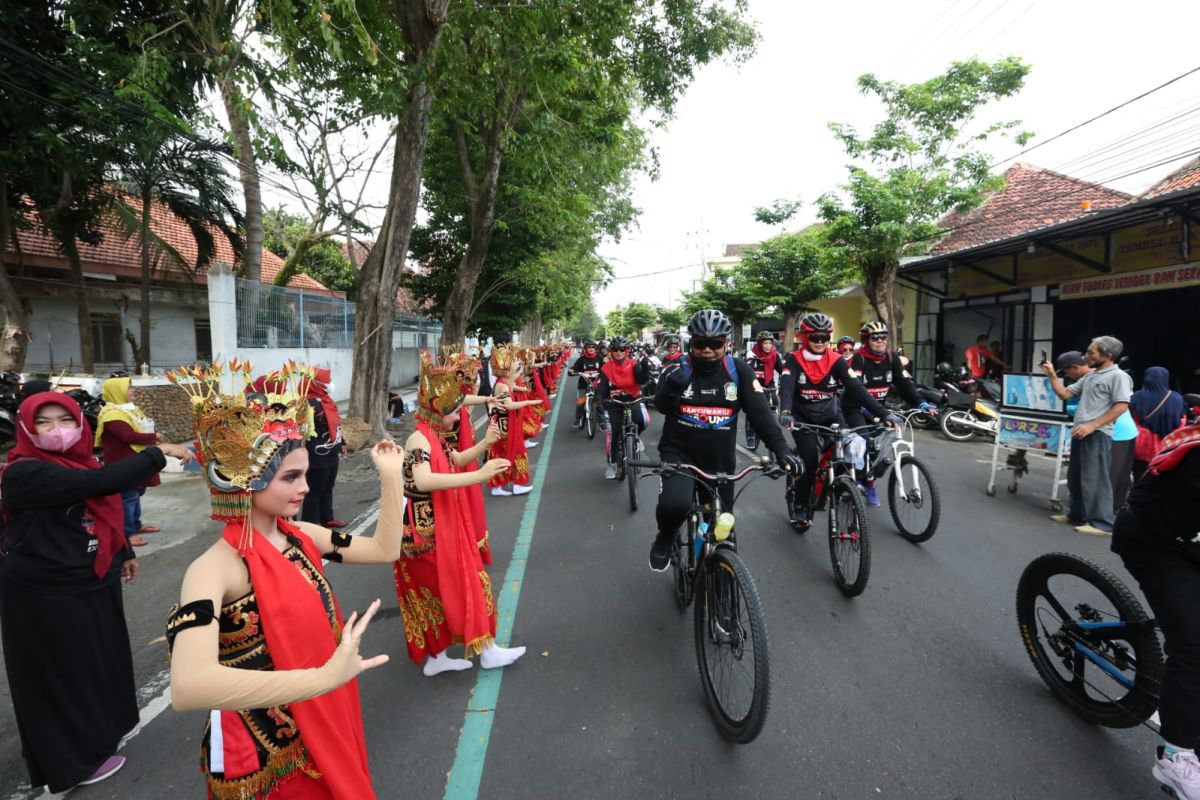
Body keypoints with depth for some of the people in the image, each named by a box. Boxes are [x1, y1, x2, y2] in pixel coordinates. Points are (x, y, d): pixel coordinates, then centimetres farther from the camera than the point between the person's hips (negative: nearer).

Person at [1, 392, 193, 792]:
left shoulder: (78, 463, 4)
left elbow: (106, 511, 15)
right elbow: (101, 482, -36)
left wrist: (125, 552, 23)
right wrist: (157, 453, -31)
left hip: (91, 584, 8)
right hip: (47, 595, -8)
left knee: (99, 659, 22)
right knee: (65, 672, 8)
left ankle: (100, 727, 45)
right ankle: (74, 758, 28)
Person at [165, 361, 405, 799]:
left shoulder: (299, 535, -5)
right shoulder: (215, 568, -26)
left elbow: (384, 549, 1)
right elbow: (187, 688, -40)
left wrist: (391, 476, -4)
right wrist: (323, 677, -47)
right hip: (262, 755, -6)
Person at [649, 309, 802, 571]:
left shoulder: (739, 371, -6)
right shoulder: (678, 369, -6)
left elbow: (760, 412, -11)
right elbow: (661, 407, -15)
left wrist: (781, 449, -22)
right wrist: (671, 388, -37)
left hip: (720, 459, 2)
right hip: (679, 452, -2)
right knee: (675, 504, -29)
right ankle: (664, 538, 6)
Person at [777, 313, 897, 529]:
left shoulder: (836, 361, -9)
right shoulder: (794, 360, -13)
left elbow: (857, 388, -18)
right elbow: (786, 387, -29)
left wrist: (883, 413, -29)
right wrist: (785, 412, -50)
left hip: (830, 416, 2)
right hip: (803, 417, -2)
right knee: (809, 458, -18)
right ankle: (799, 508, 0)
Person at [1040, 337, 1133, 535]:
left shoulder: (1118, 376, -7)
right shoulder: (1089, 376, 18)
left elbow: (1121, 406, -15)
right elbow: (1065, 394, 19)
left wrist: (1092, 425, -20)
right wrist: (1052, 375, 10)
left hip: (1098, 435, -9)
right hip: (1079, 433, 9)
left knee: (1095, 479, -6)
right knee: (1075, 477, 14)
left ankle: (1102, 523, 0)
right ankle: (1078, 515, 26)